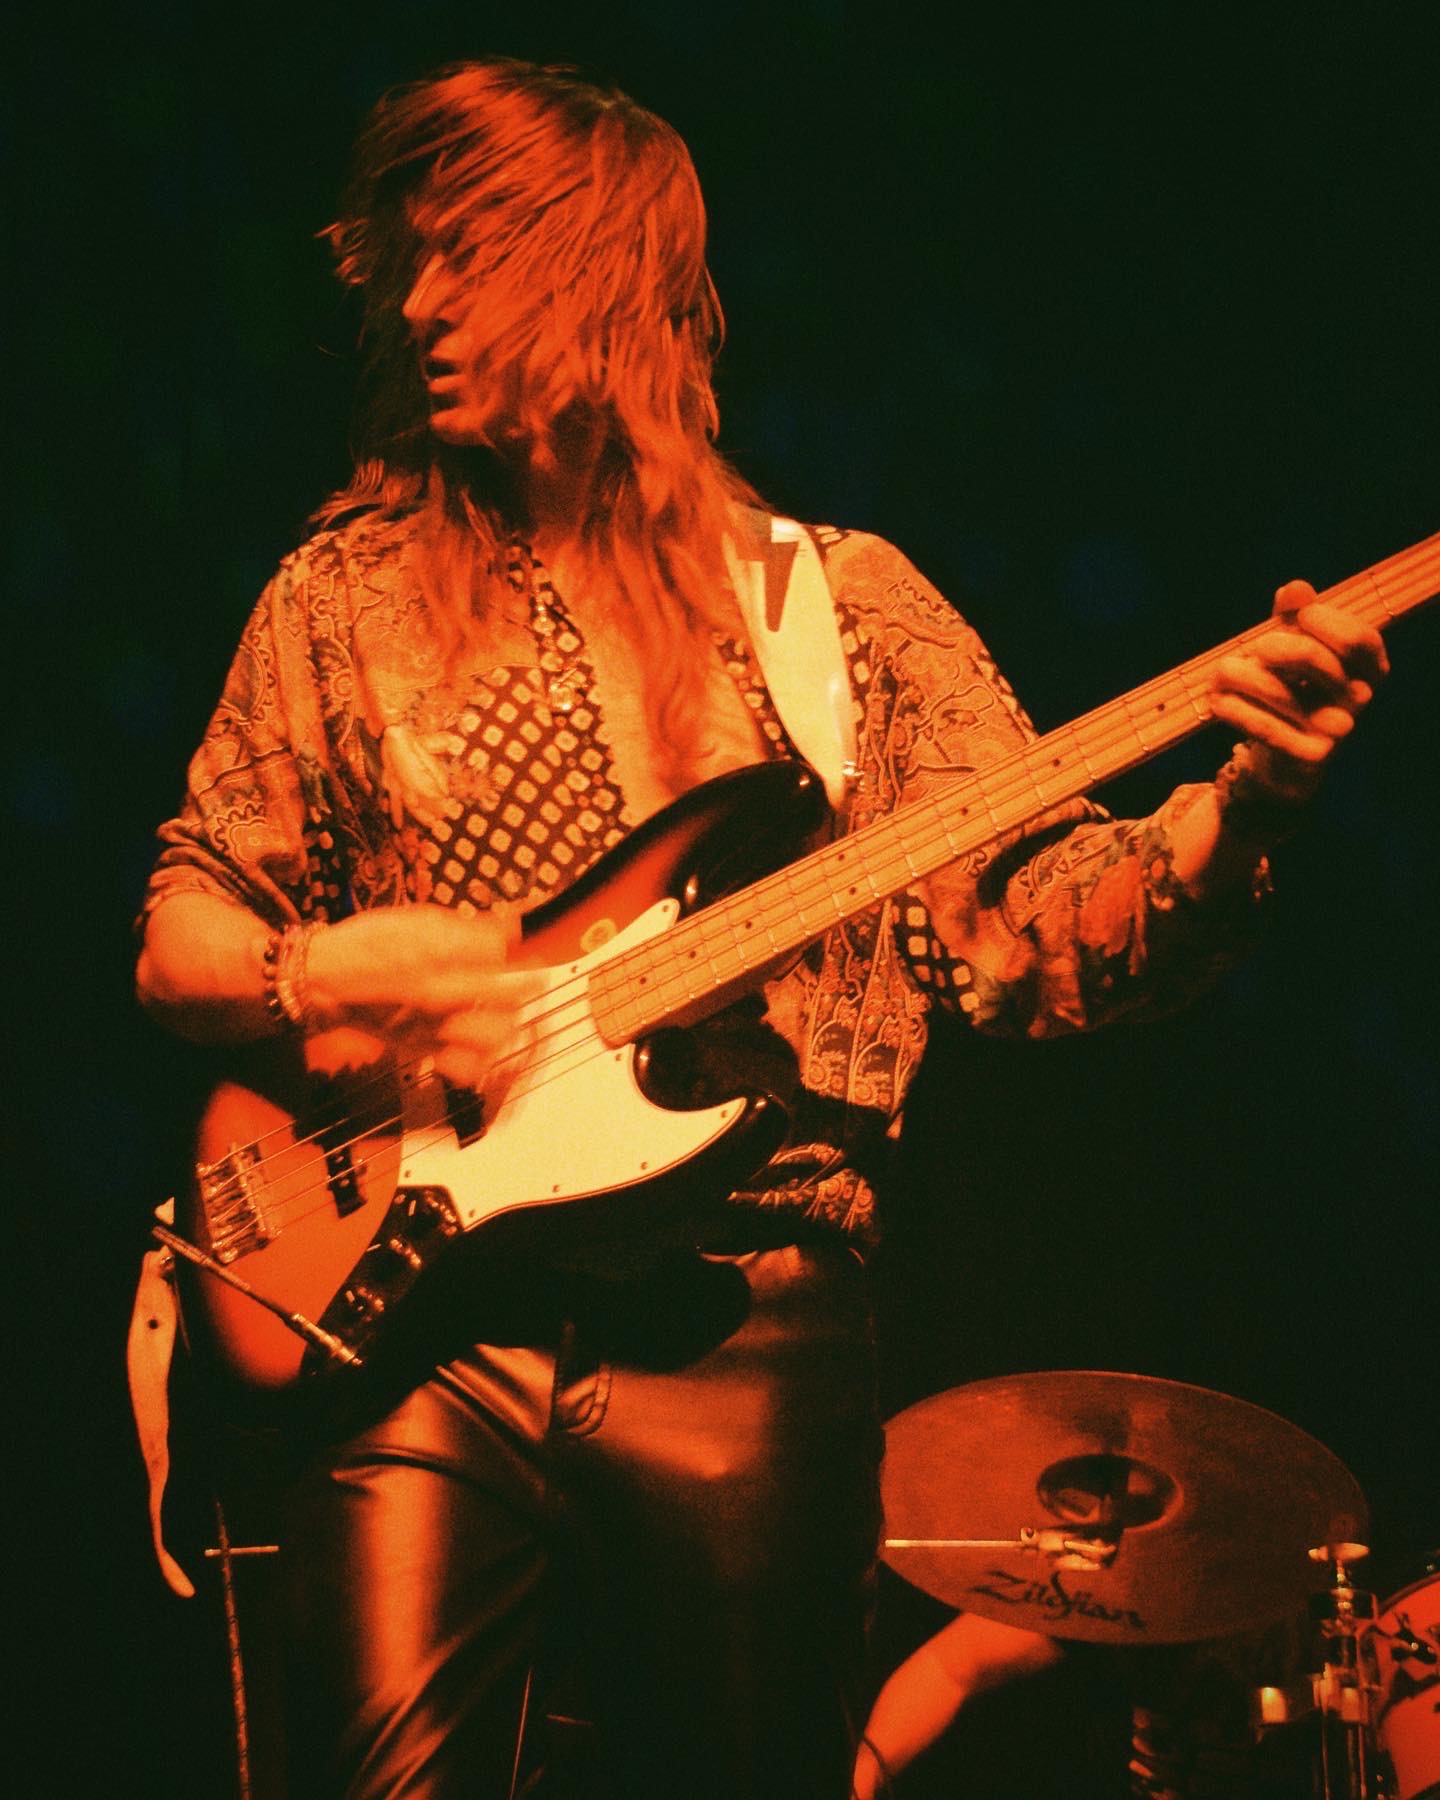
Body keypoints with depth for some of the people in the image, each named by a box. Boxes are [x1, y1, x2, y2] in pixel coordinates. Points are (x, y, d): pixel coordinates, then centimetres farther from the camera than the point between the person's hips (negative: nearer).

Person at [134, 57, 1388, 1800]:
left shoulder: (844, 606, 8)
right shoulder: (346, 595, 10)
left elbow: (1054, 931, 2)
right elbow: (177, 934, 14)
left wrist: (1238, 809, -17)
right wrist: (313, 976, -8)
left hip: (742, 1333, 0)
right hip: (414, 1308, 0)